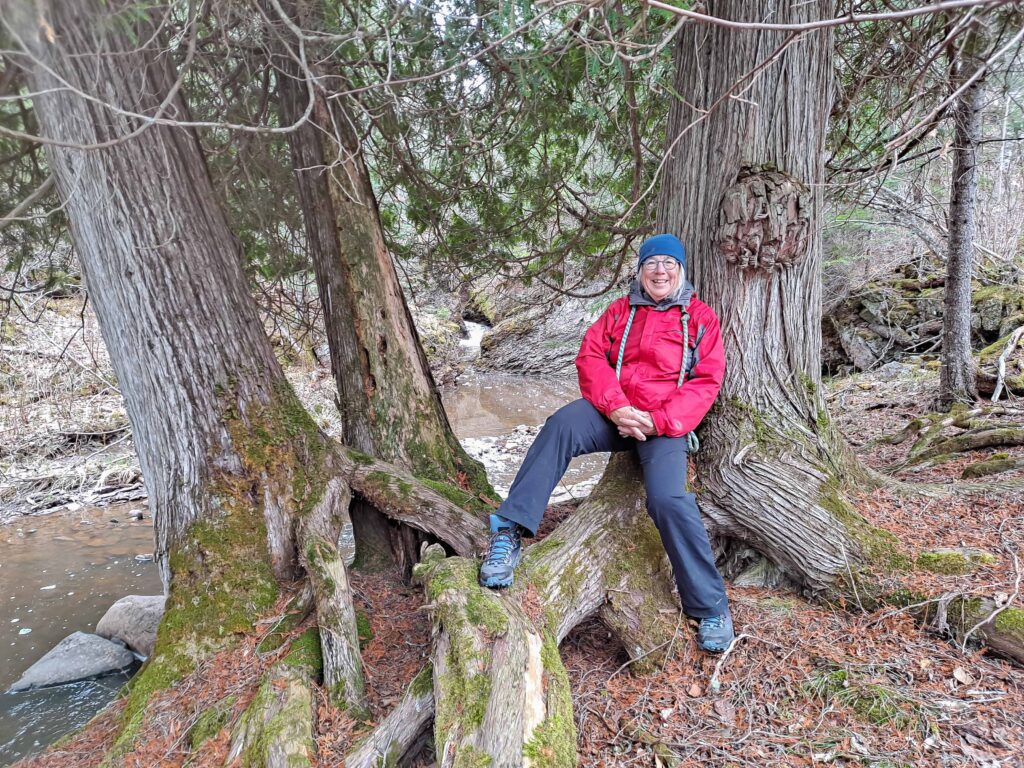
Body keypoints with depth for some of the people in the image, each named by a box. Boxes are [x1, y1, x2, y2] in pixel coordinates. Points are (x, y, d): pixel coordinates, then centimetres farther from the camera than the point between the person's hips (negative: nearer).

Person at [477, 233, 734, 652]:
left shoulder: (700, 317, 9)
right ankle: (510, 532, -32)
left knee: (668, 499, -26)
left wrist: (659, 422, -13)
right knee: (562, 424, -30)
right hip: (614, 411, 2)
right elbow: (590, 356, 3)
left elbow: (706, 381, 1)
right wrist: (616, 407, -14)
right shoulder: (620, 310, 15)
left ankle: (711, 607, -7)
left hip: (666, 423, -2)